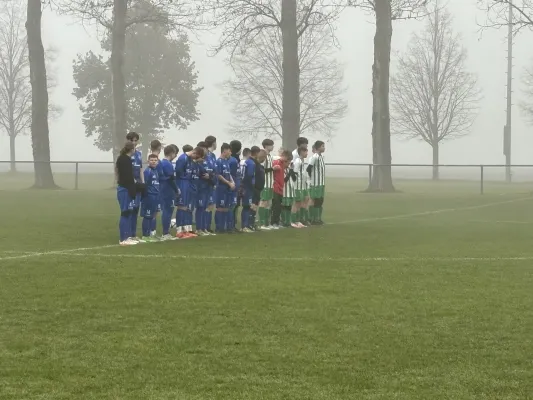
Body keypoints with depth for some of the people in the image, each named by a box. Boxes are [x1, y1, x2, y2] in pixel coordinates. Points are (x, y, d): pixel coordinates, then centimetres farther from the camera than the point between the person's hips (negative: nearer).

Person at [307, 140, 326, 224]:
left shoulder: (321, 156, 12)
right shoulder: (314, 157, -16)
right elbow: (308, 169, -19)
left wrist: (324, 182, 14)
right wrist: (310, 178, -9)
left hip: (321, 183, 9)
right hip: (315, 183, -9)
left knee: (320, 201, 11)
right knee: (315, 201, -4)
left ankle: (318, 219, 17)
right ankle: (313, 219, 1)